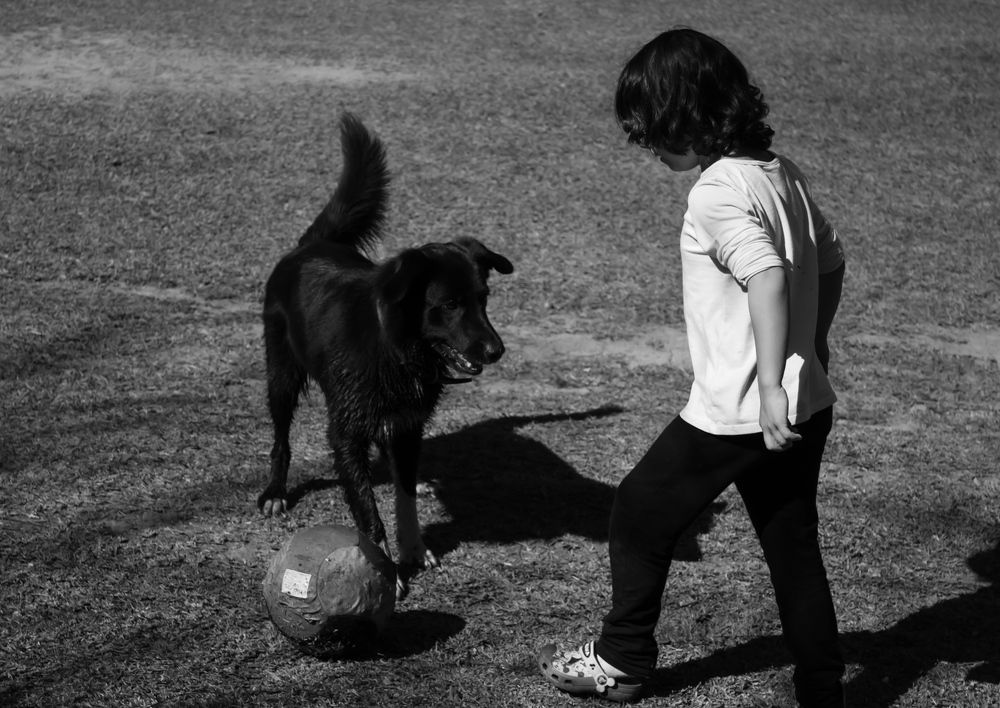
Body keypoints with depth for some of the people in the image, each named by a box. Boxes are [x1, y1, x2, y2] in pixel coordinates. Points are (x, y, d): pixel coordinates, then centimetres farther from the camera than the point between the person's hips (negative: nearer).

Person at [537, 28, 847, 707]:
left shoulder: (719, 192, -18)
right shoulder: (783, 173, 8)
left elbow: (767, 276, -31)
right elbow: (831, 261, 18)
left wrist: (770, 383, -32)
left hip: (737, 414, -8)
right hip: (807, 407, 8)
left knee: (639, 516, 12)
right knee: (794, 550, 15)